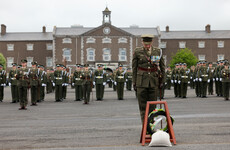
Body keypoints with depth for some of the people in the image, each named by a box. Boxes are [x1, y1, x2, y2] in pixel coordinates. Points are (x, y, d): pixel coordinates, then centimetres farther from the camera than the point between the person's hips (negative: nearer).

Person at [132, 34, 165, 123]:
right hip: (141, 82, -1)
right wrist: (134, 83, 4)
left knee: (152, 106, 4)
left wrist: (161, 81, 9)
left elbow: (162, 67, 12)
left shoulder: (158, 51, 5)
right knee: (143, 106, -2)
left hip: (154, 82, 1)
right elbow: (134, 68, 6)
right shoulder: (137, 52, 1)